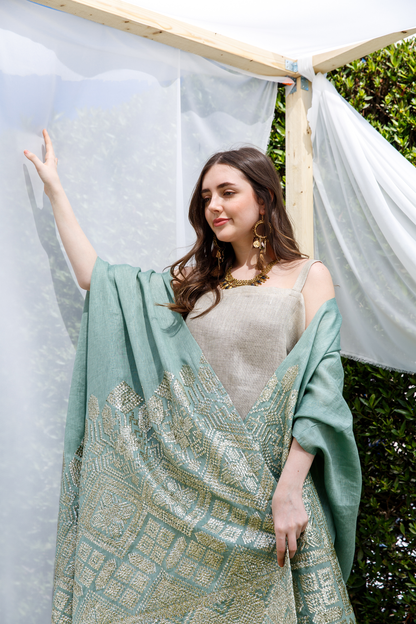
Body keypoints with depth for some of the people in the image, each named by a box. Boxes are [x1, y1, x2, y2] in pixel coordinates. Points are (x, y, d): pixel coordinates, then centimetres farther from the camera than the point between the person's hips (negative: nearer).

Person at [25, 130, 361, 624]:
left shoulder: (307, 277, 2)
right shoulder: (195, 279, 16)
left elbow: (320, 389, -6)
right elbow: (97, 279, 13)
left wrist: (289, 489, -15)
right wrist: (54, 189, 17)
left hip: (266, 485, -3)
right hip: (189, 480, 4)